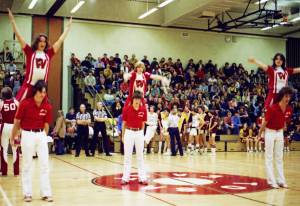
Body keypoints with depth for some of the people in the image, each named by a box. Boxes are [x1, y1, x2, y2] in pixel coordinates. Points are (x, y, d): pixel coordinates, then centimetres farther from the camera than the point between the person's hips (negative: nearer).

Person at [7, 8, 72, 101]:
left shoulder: (48, 53, 8)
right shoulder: (30, 52, 3)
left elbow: (60, 40, 13)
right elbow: (19, 37, 1)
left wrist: (68, 27, 17)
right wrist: (12, 20, -2)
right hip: (28, 85, -3)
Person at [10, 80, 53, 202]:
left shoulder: (48, 107, -5)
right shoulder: (25, 104, -13)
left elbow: (46, 125, 5)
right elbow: (17, 122, -3)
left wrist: (43, 137, 11)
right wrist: (12, 138, 4)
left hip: (41, 135, 3)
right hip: (27, 135, -3)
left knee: (45, 164, 3)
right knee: (27, 165, 7)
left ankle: (46, 193, 11)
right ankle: (27, 193, 17)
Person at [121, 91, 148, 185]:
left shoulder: (143, 109, -2)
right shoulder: (126, 109, -5)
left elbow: (143, 123, 6)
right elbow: (124, 123, 2)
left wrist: (141, 133, 7)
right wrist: (123, 136, 4)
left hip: (139, 133, 1)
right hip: (129, 132, -1)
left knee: (140, 156, 7)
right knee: (127, 156, 4)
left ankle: (142, 178, 11)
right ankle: (125, 178, 9)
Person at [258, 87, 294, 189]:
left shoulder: (289, 109, -7)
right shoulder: (272, 108, -25)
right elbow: (265, 122, -15)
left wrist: (281, 130, 17)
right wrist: (259, 134, -6)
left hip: (280, 133, 6)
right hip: (270, 132, -6)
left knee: (279, 158, 10)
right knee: (269, 158, 0)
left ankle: (281, 180, 16)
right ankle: (272, 181, 2)